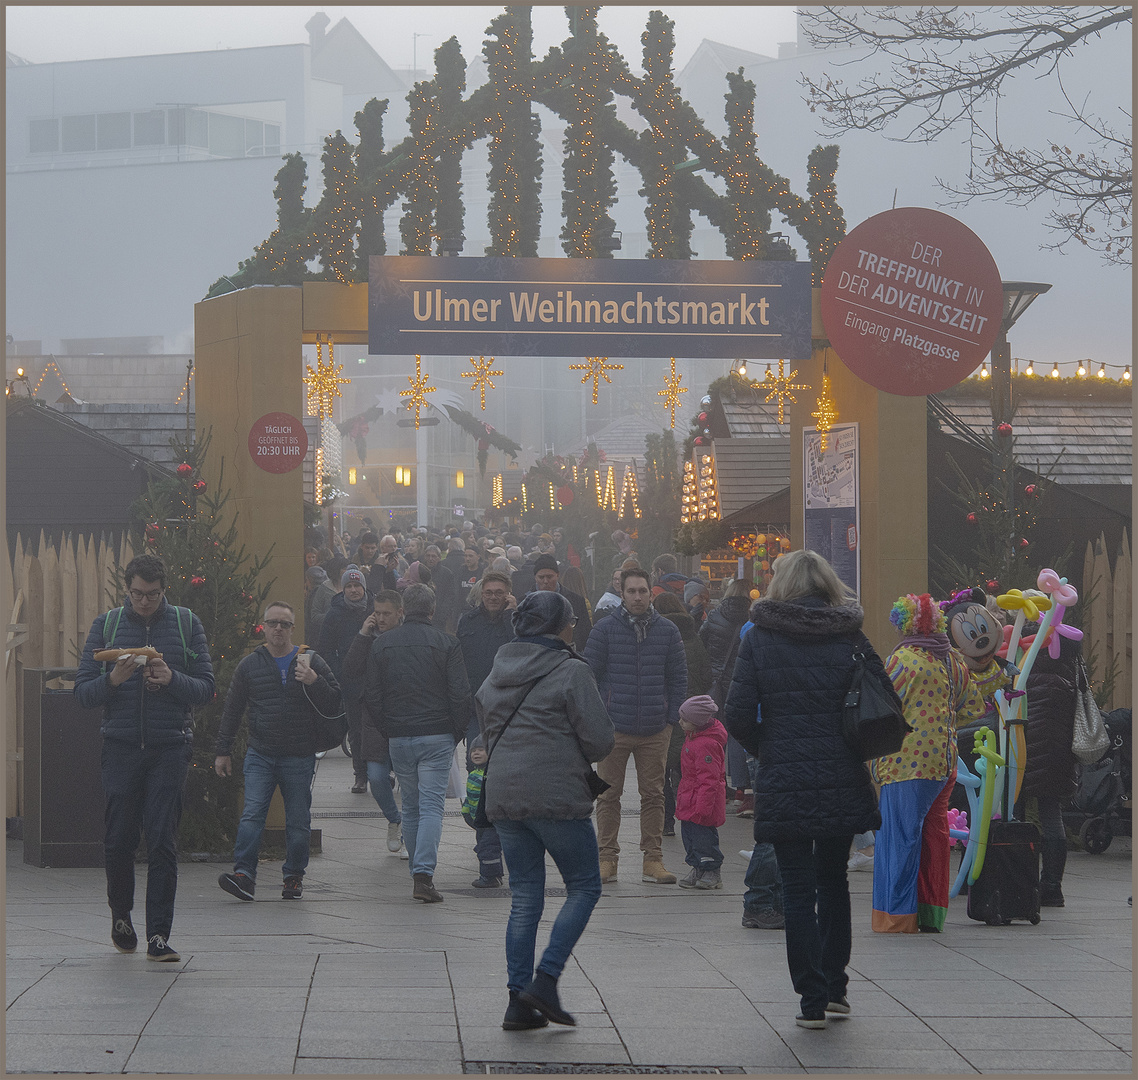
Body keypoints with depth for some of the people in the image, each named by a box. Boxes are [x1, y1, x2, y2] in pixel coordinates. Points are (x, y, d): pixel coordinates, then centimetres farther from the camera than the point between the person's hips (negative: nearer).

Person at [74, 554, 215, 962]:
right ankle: (120, 916, 28)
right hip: (120, 746, 1)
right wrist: (113, 679, -15)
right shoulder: (106, 625, 7)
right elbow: (83, 691, 5)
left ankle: (158, 935, -4)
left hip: (170, 748, -1)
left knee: (163, 843, -6)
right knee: (119, 840, 4)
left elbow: (207, 689, 4)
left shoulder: (186, 624, 7)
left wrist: (172, 679, -15)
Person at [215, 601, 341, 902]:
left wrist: (313, 682, -16)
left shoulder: (310, 662, 5)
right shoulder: (250, 665, 8)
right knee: (252, 814, -13)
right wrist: (223, 751, 12)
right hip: (260, 755, 0)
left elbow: (334, 706, 1)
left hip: (299, 758, 0)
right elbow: (232, 710, 15)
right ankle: (244, 874, -17)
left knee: (298, 821, 4)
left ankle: (294, 876, 16)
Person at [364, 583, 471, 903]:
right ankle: (424, 873, -17)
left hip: (398, 738, 3)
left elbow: (371, 696, 5)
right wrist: (457, 733, 6)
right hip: (437, 735, -3)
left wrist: (389, 730, 14)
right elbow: (460, 694, -7)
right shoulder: (446, 643, -4)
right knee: (432, 806, -4)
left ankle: (417, 869, 20)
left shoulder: (381, 644, 5)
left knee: (410, 807, 15)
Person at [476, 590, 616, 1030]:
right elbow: (600, 739, -8)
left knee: (525, 898, 11)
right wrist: (575, 754, 12)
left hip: (503, 796, 6)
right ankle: (545, 980, -7)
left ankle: (518, 1000, 5)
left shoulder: (498, 671, 13)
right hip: (557, 797, -6)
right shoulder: (570, 671, -8)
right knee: (584, 887, 6)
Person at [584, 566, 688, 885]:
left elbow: (678, 677, 11)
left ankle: (653, 859, 10)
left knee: (653, 795, 4)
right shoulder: (605, 629, -1)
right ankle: (607, 857, 10)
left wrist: (671, 717, 3)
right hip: (614, 727, -2)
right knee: (608, 794, 2)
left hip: (655, 730, 2)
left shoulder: (667, 631, 6)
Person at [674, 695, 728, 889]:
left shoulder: (706, 745, -24)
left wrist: (702, 806, -26)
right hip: (689, 802, 10)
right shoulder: (693, 737, 10)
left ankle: (712, 873, 7)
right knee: (689, 835, 14)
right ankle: (698, 870, 24)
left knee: (703, 837, -4)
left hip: (702, 801, -10)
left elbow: (709, 779, -25)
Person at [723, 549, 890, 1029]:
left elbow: (738, 715, -9)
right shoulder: (849, 637, 0)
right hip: (843, 782, 2)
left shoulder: (760, 638, -4)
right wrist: (852, 746, 12)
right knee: (833, 879, 20)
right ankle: (835, 986, 25)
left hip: (783, 781, -2)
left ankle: (812, 999, 0)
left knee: (798, 889, 4)